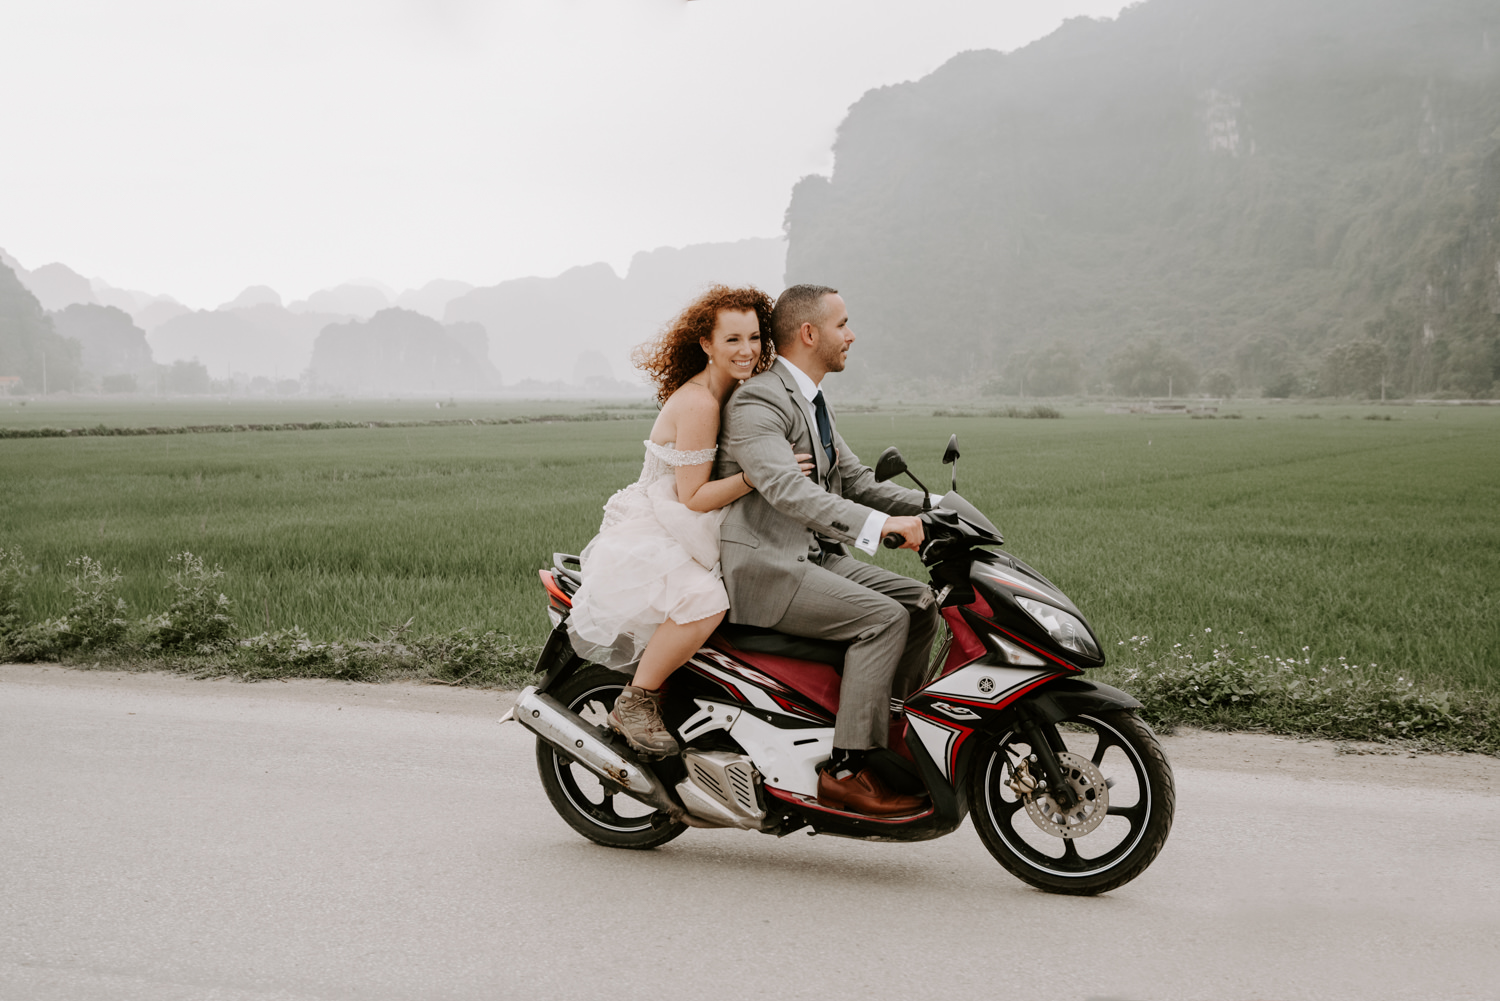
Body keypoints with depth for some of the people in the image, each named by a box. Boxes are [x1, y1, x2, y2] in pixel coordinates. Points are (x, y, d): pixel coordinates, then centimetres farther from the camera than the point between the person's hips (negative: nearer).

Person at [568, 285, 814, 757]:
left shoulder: (732, 393, 11)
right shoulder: (698, 403, -20)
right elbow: (692, 497, -20)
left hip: (682, 535, 10)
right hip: (645, 537, -10)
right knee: (706, 601, -35)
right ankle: (636, 701, -17)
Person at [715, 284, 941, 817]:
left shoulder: (814, 401, 17)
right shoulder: (757, 403, -15)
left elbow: (855, 481, 19)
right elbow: (787, 489, -30)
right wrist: (881, 524, -38)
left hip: (814, 556, 10)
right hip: (761, 566, -10)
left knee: (921, 602, 0)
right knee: (884, 618, -22)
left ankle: (893, 731, 6)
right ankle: (846, 771, -19)